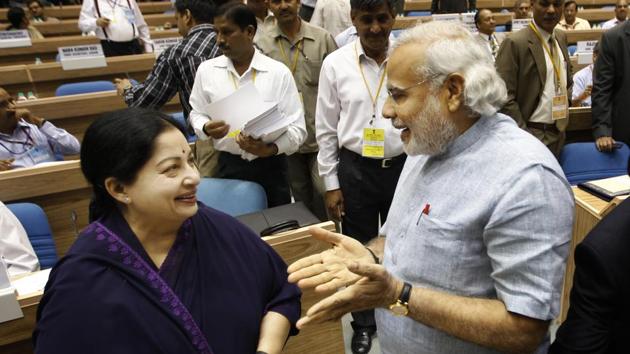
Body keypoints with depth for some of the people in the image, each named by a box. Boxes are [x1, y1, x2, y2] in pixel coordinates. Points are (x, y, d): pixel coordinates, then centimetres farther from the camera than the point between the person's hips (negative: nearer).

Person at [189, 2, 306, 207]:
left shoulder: (279, 72, -7)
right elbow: (197, 113, 12)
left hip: (270, 165, -1)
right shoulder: (206, 70, 1)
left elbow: (297, 128, -9)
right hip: (228, 165, 2)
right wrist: (206, 128, -11)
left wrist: (270, 149, -26)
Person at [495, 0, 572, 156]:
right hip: (532, 134, -7)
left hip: (558, 132, 7)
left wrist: (565, 102, 11)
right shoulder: (515, 43, -15)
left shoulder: (561, 37, 8)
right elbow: (505, 98, -19)